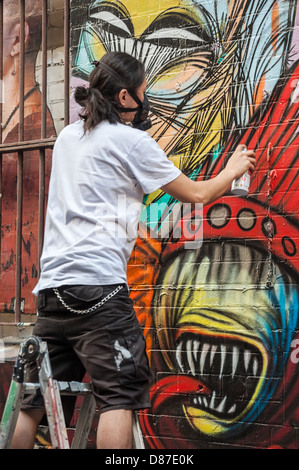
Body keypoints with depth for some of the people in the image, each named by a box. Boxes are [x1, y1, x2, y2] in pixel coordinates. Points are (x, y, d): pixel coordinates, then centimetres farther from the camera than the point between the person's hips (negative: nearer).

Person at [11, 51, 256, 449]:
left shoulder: (67, 137, 19)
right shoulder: (131, 141, 0)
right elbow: (195, 194, 6)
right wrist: (232, 170, 25)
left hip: (51, 282, 7)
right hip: (98, 282, -7)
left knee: (36, 402, 9)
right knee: (120, 395, -7)